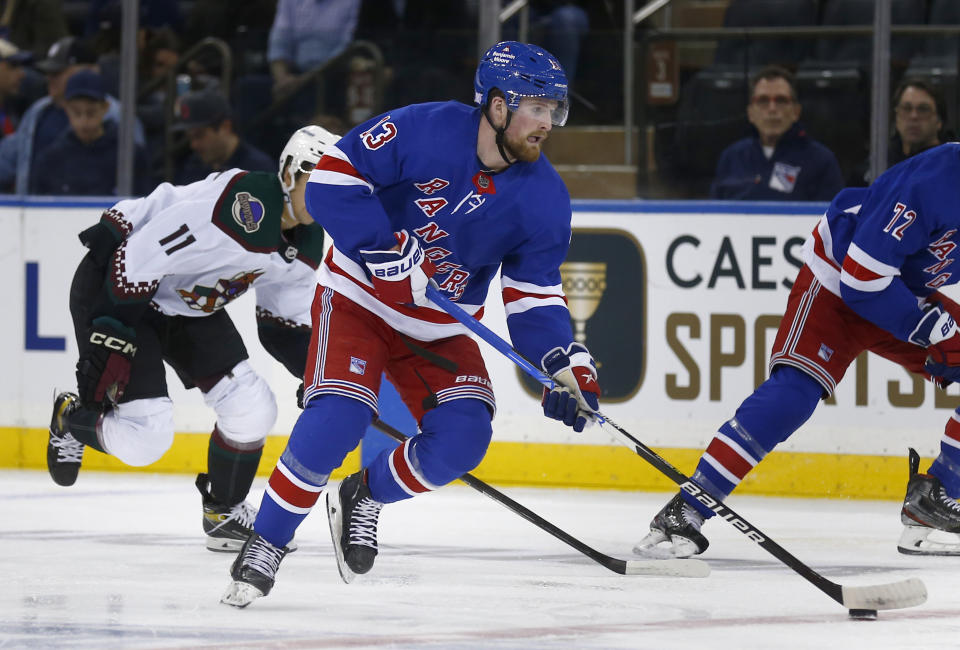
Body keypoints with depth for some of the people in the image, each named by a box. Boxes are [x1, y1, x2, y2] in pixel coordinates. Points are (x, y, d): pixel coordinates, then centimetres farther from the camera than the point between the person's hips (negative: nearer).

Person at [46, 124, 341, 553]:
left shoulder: (308, 244, -5)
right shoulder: (241, 207, -33)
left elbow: (283, 325, 9)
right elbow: (135, 264, -31)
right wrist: (107, 348, -28)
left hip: (192, 304, 8)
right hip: (112, 285, -8)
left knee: (252, 408, -4)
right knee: (145, 436, -14)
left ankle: (224, 513, 18)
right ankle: (72, 418, 19)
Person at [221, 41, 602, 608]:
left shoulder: (545, 199, -9)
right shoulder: (424, 132, -22)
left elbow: (533, 295, -3)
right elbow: (333, 176, -21)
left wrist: (564, 362, -19)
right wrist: (386, 251, -28)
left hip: (441, 330, 4)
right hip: (360, 299, -4)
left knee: (462, 438, -16)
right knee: (334, 422, -24)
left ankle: (366, 497, 13)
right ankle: (265, 546, -7)